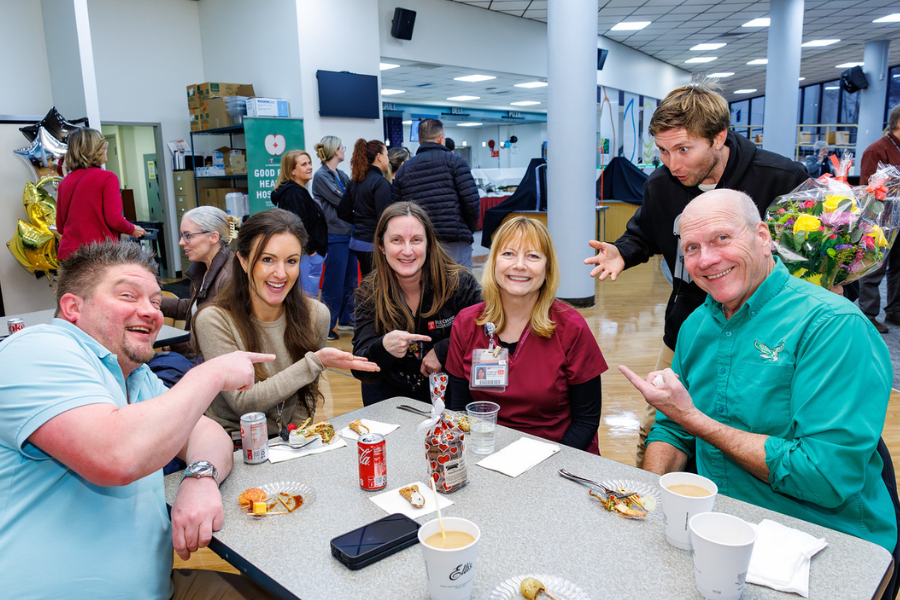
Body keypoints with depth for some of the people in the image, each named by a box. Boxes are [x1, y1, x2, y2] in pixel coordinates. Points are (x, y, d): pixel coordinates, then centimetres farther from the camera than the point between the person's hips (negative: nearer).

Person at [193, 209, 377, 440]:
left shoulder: (316, 315, -3)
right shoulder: (214, 321, -15)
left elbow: (305, 396, 7)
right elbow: (244, 404, -18)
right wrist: (315, 362, -23)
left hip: (286, 440, 3)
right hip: (232, 445, -2)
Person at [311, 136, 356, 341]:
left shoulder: (341, 174, 15)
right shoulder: (321, 176, -10)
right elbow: (341, 201, -16)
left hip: (348, 233, 9)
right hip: (335, 236, -9)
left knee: (350, 279, 14)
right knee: (334, 283, -3)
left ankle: (345, 319, 27)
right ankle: (326, 326, 8)